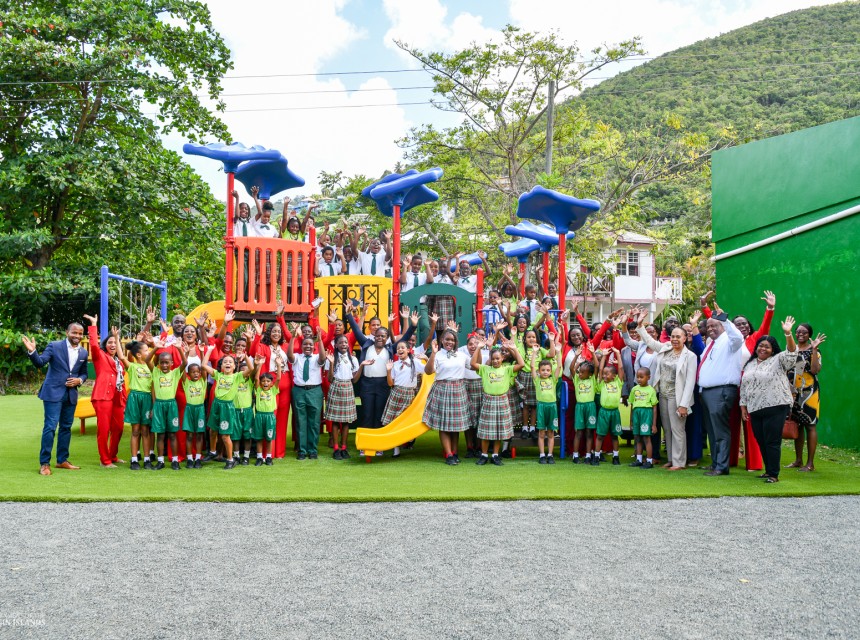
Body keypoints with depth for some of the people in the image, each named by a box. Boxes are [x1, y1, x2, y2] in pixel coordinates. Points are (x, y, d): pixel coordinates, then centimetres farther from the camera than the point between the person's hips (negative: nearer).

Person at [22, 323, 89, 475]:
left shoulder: (83, 352, 7)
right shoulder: (54, 346, -7)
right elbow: (40, 363, -14)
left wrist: (79, 380, -6)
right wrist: (32, 351, -32)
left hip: (71, 394, 5)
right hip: (53, 393, -5)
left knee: (66, 428, 11)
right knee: (50, 427, -8)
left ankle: (62, 460, 22)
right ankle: (44, 463, -2)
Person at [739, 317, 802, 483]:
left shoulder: (778, 361, 1)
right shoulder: (750, 364, 16)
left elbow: (791, 352, -18)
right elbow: (744, 386, 18)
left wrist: (788, 333, -31)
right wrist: (743, 405, 13)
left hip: (775, 408, -6)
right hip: (755, 410, 6)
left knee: (772, 442, -6)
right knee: (761, 442, 11)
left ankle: (774, 474, 1)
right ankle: (768, 471, 24)